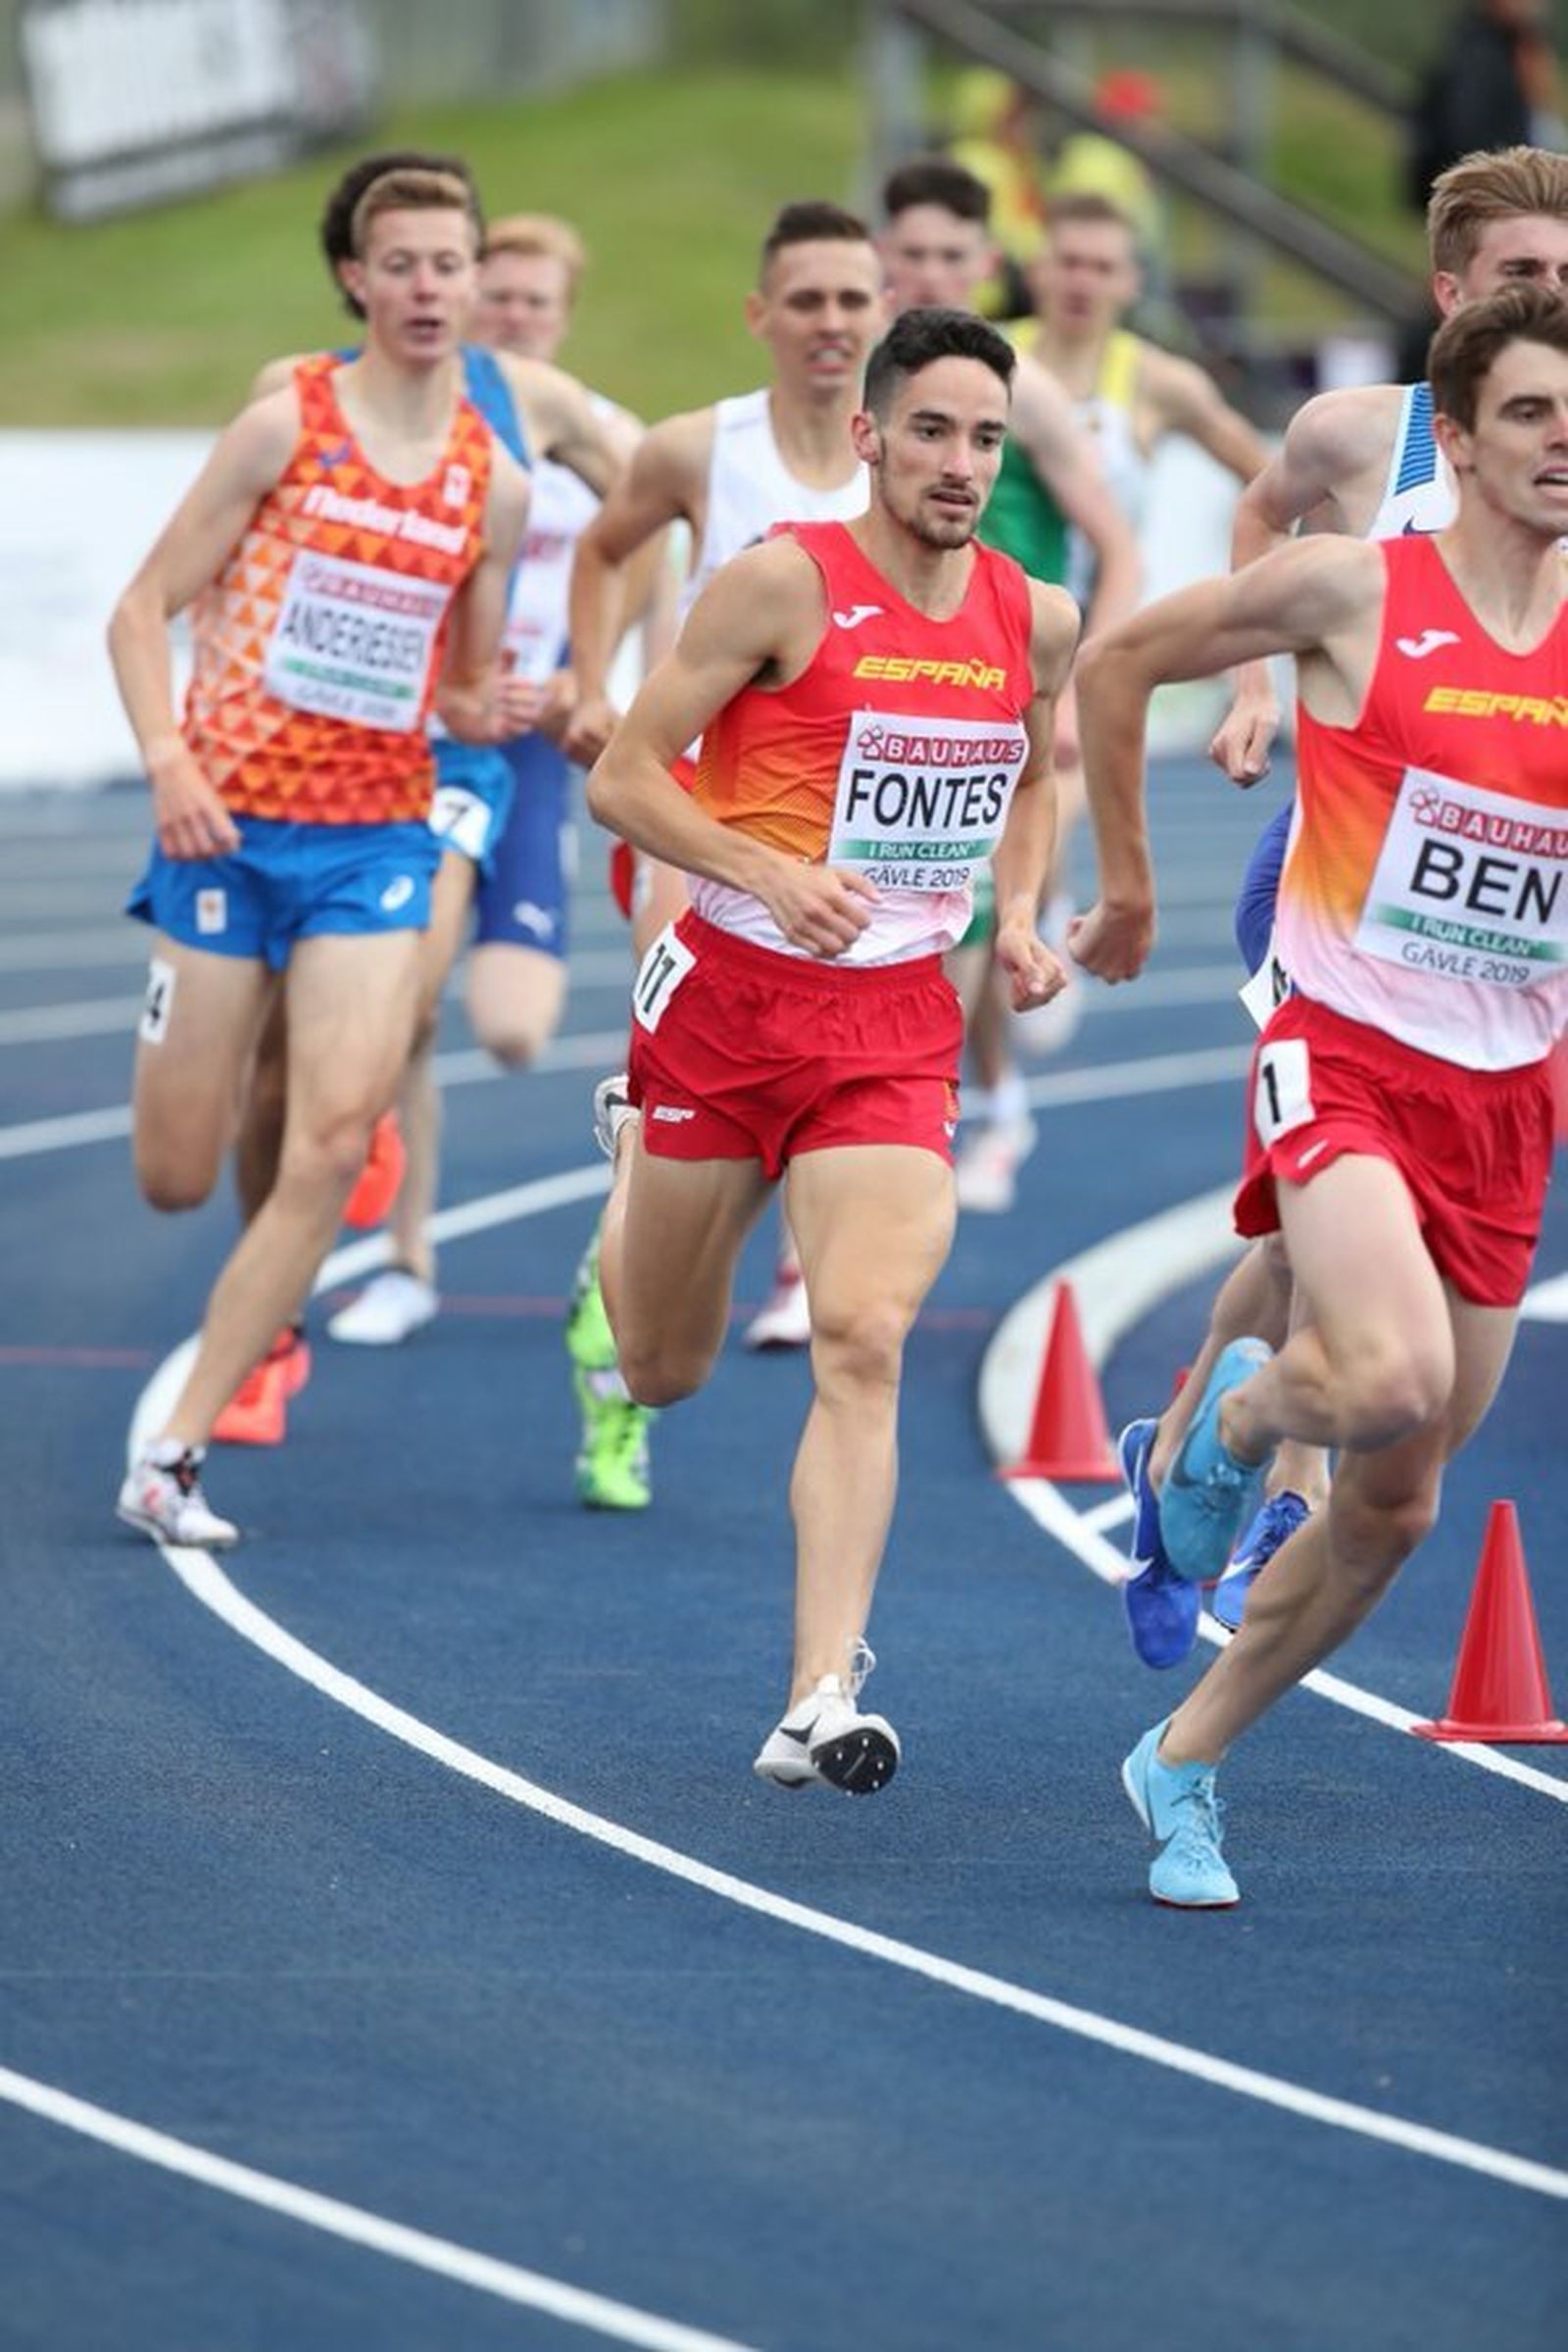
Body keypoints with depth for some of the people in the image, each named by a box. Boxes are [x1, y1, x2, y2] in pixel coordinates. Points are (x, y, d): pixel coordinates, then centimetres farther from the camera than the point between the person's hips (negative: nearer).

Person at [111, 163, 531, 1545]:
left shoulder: (493, 481, 6)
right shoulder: (288, 426, -4)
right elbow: (144, 610, -2)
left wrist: (487, 711, -7)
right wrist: (168, 760, -16)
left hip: (379, 841, 2)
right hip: (232, 823, -2)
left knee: (338, 1140, -16)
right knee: (175, 1181, 1)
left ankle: (177, 1453, -11)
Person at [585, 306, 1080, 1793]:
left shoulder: (1035, 621, 3)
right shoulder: (786, 582, -11)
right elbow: (622, 777, -10)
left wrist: (1018, 915, 6)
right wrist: (772, 874, -24)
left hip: (898, 1025, 2)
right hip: (733, 993, -2)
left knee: (862, 1343, -19)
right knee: (661, 1370, 14)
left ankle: (822, 1699, -21)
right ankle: (636, 1149, 51)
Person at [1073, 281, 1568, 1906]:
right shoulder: (1353, 592, -6)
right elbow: (1115, 664, 6)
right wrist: (1125, 887, 11)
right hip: (1346, 1058, -4)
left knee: (1392, 1511, 8)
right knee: (1394, 1382, -30)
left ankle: (1183, 1761, 27)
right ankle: (1238, 1410, 6)